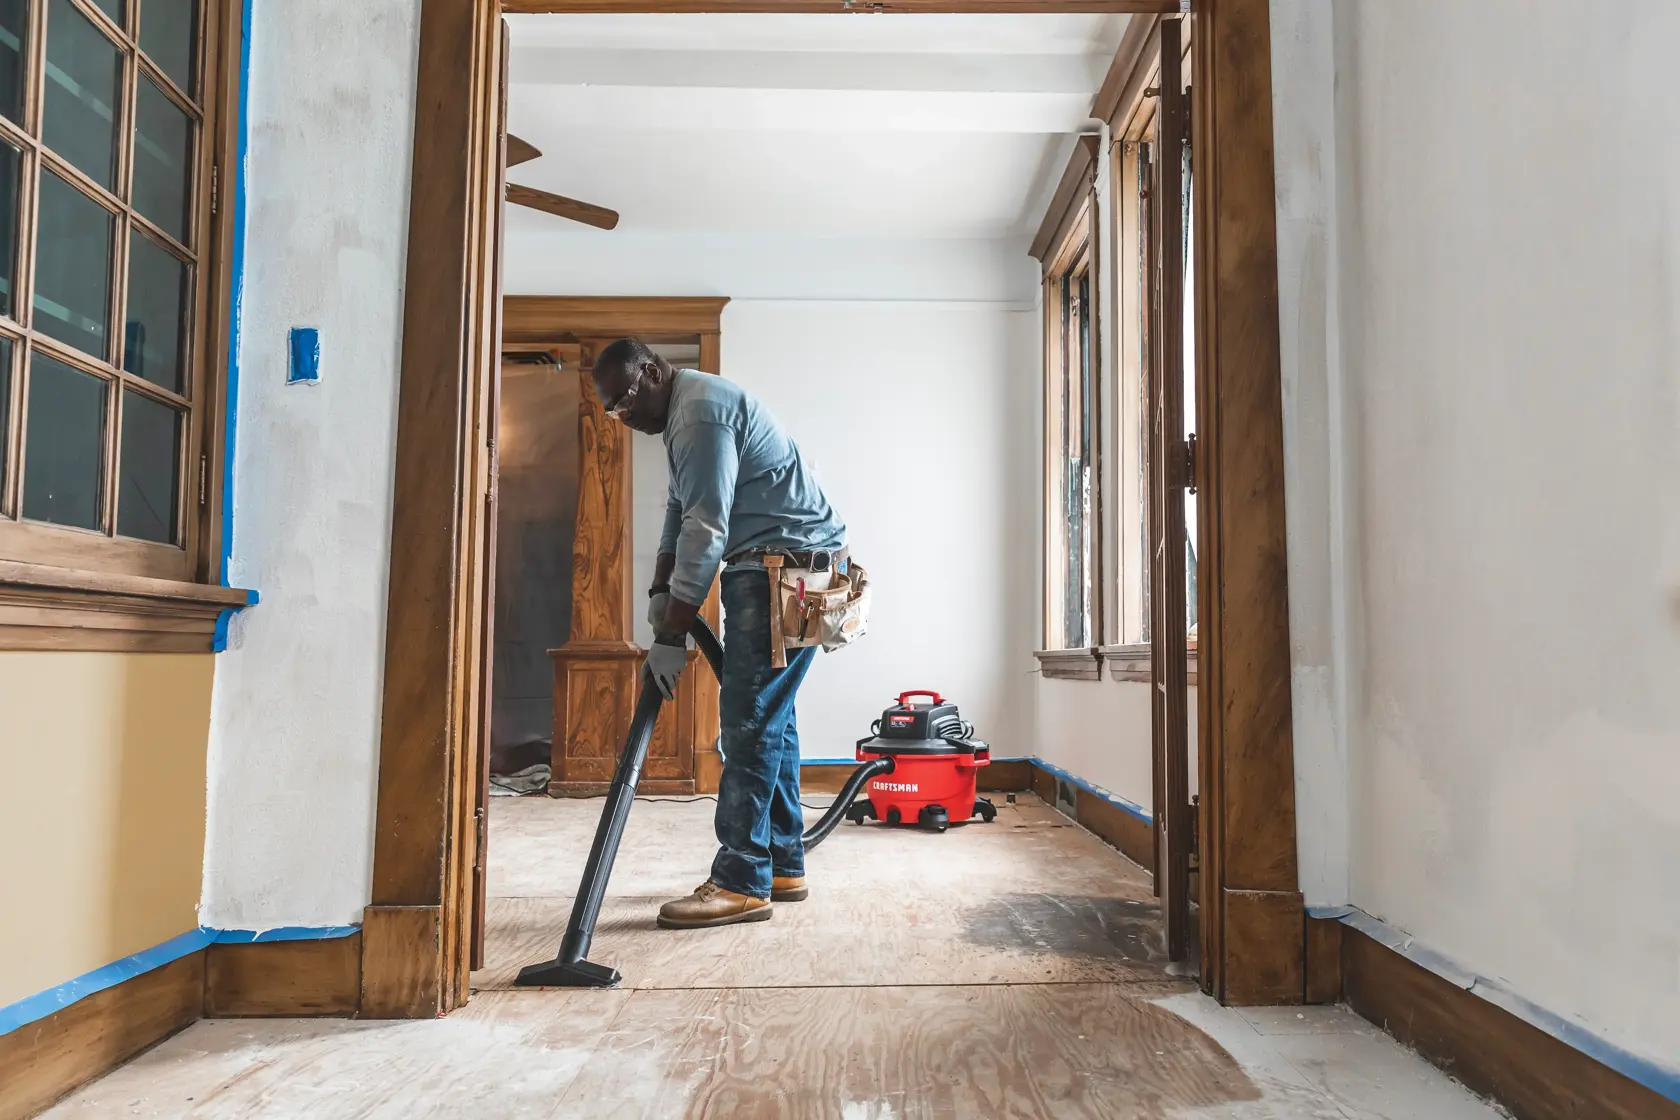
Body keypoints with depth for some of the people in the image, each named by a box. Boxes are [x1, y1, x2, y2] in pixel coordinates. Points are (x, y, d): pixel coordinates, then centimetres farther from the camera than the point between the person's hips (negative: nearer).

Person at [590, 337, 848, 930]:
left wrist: (671, 637, -20)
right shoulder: (685, 411, 19)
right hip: (772, 568, 11)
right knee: (768, 716, 12)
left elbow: (705, 530, -22)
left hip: (790, 567, -11)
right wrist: (659, 592, 9)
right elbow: (680, 511, 22)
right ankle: (783, 866, 20)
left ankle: (742, 883, -6)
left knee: (750, 719, -11)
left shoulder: (700, 409, -16)